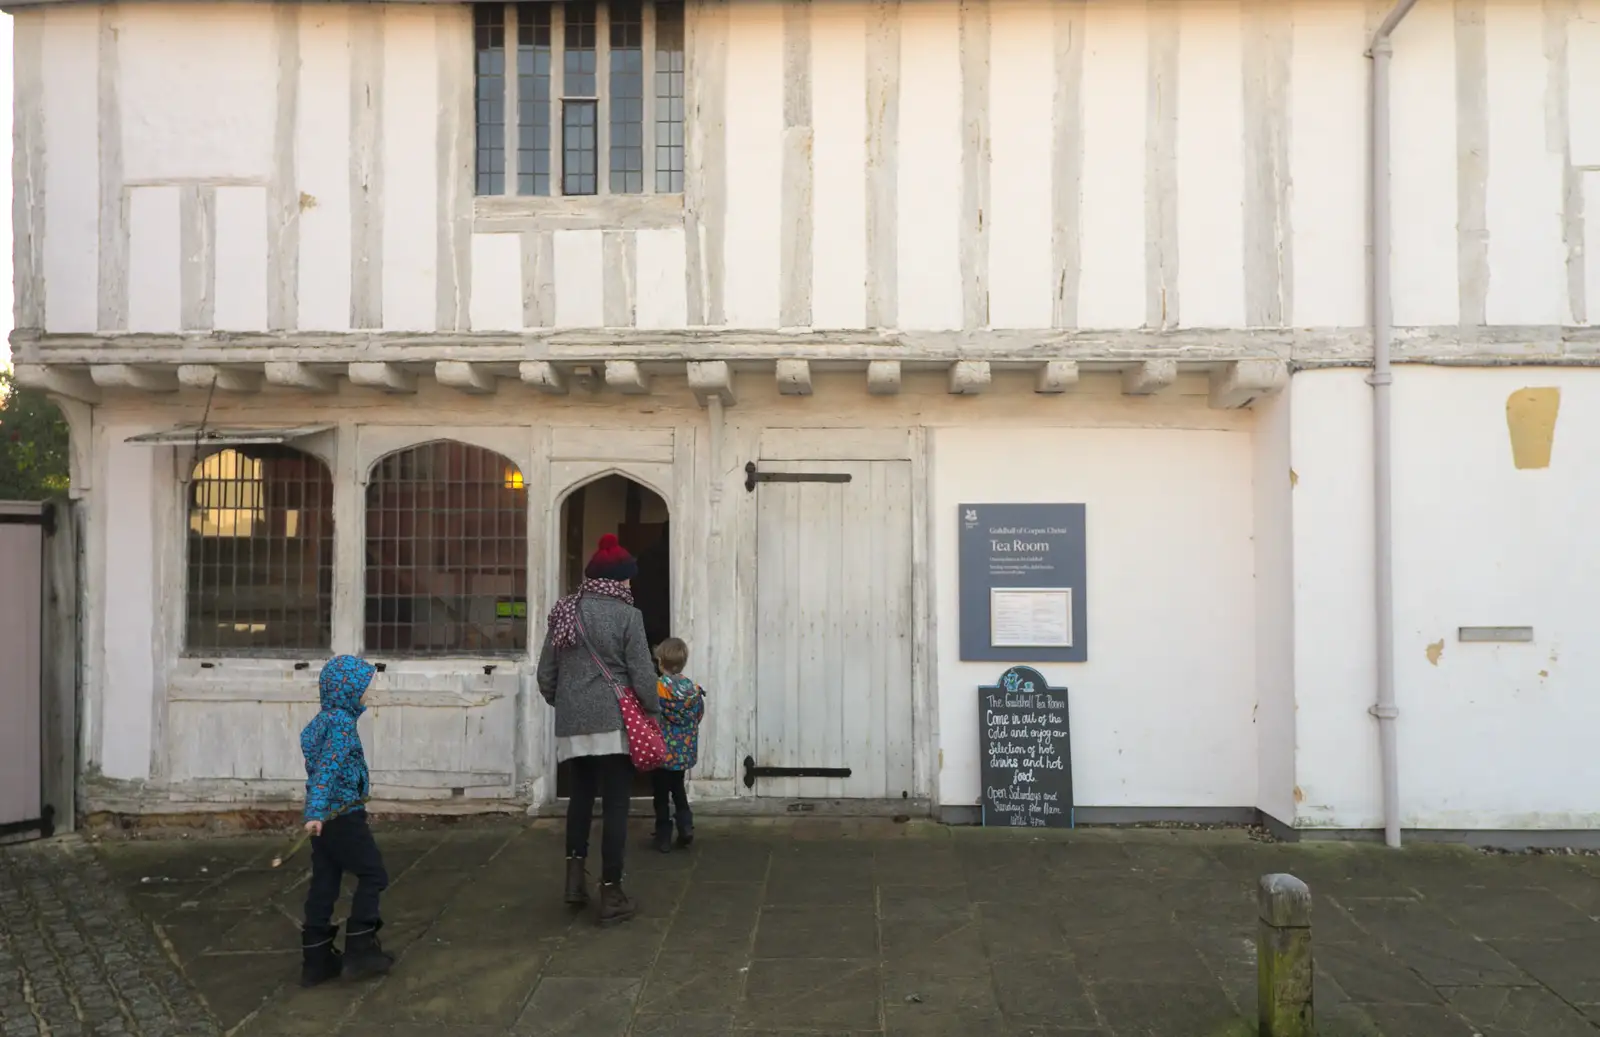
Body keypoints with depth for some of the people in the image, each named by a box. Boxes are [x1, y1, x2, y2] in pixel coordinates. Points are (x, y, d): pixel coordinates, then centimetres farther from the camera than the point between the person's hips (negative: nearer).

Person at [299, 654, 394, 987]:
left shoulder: (322, 720, 13)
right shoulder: (342, 723, -16)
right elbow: (327, 768, -27)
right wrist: (316, 811, -35)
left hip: (324, 816, 9)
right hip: (344, 815, -9)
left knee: (324, 884, 11)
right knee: (373, 875, 3)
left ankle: (316, 960, 17)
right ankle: (360, 950, 5)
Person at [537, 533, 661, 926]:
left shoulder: (564, 611, 6)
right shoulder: (626, 615, -8)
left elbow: (545, 673, 11)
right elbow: (643, 674, -8)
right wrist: (654, 710, 8)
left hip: (572, 723, 5)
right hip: (614, 722, -5)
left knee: (581, 793, 23)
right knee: (615, 804, 2)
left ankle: (575, 874, 17)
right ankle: (611, 894, 6)